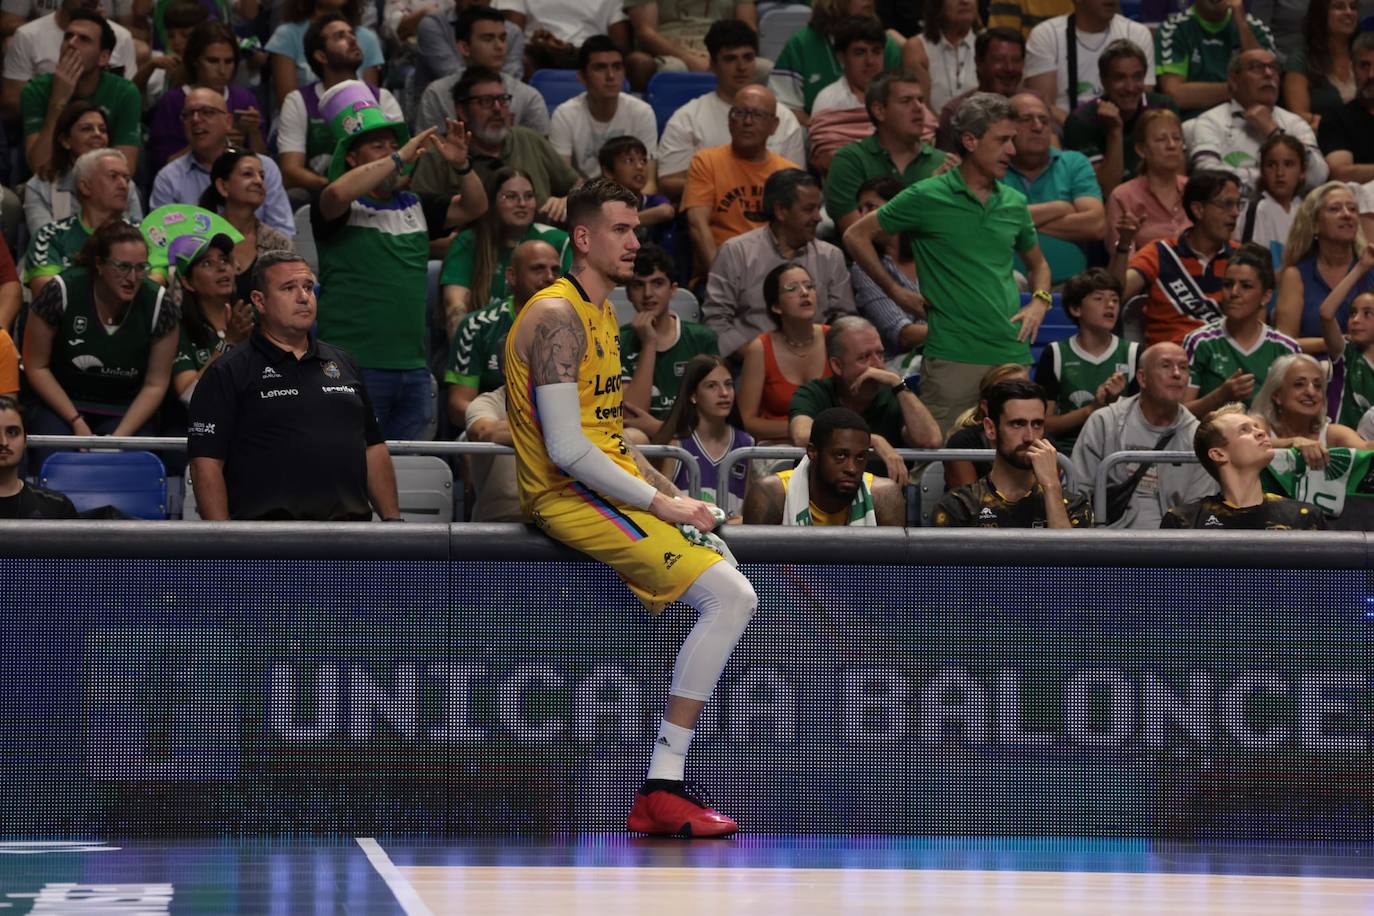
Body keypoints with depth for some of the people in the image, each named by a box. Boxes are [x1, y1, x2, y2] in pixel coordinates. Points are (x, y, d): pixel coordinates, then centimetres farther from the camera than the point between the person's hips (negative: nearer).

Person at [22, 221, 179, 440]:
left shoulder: (158, 304, -10)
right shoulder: (62, 292, -14)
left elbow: (155, 385, -3)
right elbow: (36, 367, -5)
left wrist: (120, 436, -15)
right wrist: (77, 423, -12)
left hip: (128, 410, 1)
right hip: (61, 402, -1)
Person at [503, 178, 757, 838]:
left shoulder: (601, 314, 20)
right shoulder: (557, 316, -13)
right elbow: (567, 450, -20)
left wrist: (669, 494, 10)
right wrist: (660, 505, -16)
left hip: (609, 486, 10)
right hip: (571, 497, -10)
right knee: (730, 596, -22)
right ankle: (661, 792, -22)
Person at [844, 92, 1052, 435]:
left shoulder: (1014, 203, 13)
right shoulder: (927, 198, -2)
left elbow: (1038, 264, 30)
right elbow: (856, 236, 6)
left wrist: (1040, 302, 9)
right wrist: (896, 292, 3)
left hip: (1012, 354, 5)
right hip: (952, 356, -5)